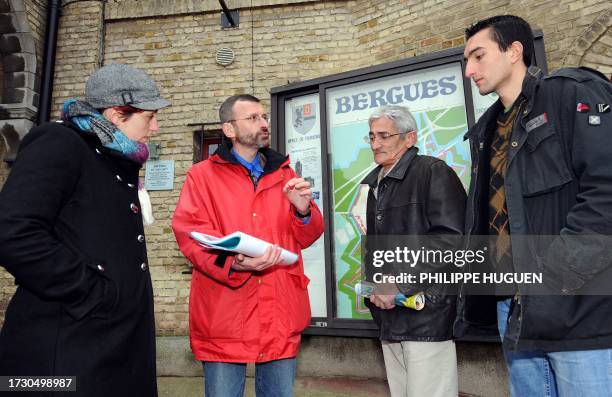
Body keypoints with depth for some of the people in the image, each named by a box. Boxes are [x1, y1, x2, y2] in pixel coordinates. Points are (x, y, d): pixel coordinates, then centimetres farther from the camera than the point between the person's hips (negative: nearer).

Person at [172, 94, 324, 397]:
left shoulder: (284, 174, 12)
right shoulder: (203, 175, 1)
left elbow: (305, 238, 12)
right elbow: (189, 233, -9)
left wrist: (303, 210, -10)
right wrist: (233, 263, -26)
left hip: (280, 313, 4)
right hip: (225, 314, -3)